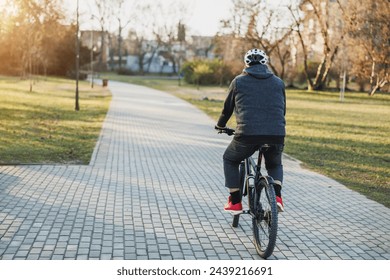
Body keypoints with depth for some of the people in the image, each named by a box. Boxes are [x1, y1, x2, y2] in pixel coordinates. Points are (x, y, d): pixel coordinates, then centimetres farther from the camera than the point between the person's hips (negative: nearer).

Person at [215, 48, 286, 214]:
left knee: (230, 160, 25)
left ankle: (235, 202, 18)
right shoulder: (278, 82, 18)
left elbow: (228, 107, 21)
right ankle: (277, 195, 5)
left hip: (247, 133, -2)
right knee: (275, 165, 31)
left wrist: (220, 125, 41)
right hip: (276, 135, 3)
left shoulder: (239, 82, 12)